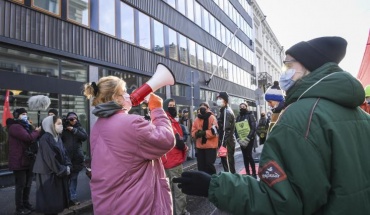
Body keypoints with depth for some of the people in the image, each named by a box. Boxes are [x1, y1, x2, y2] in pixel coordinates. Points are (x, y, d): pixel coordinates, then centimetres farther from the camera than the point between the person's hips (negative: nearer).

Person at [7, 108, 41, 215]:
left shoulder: (25, 126, 19)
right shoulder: (15, 127, -15)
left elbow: (33, 139, 20)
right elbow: (29, 138, -26)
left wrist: (36, 131, 2)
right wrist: (37, 131, -8)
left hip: (27, 160, 10)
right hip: (19, 161, -10)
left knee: (28, 184, 16)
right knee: (20, 185, -1)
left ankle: (26, 204, 29)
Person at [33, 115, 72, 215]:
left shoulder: (58, 137, 9)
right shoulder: (45, 139, -17)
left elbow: (64, 153, 8)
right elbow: (50, 158, -20)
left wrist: (67, 166, -7)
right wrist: (63, 170, -14)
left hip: (59, 173, 8)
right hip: (49, 174, -8)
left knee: (59, 196, 14)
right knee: (50, 199, 3)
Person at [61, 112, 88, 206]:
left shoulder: (79, 128, 9)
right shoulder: (63, 128, 3)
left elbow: (85, 137, -7)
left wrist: (73, 130, -10)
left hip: (76, 158, 2)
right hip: (65, 157, -2)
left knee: (74, 178, 9)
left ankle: (72, 197, 17)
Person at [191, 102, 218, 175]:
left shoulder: (212, 118, -5)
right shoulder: (196, 119, 10)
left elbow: (214, 131, -15)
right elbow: (193, 132, 6)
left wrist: (204, 133, -23)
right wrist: (197, 133, -15)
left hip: (210, 146, -5)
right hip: (200, 146, 5)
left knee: (209, 164, -3)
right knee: (201, 165, 12)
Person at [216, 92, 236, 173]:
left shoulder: (227, 112, -14)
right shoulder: (224, 111, 17)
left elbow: (226, 130, -21)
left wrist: (222, 145, -22)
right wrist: (221, 143, 19)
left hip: (227, 143, -10)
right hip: (227, 142, 10)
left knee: (228, 163, -3)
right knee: (226, 162, 17)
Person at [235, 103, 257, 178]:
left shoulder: (250, 115, -1)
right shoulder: (238, 117, 13)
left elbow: (253, 128, -10)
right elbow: (236, 129, 9)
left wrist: (247, 139, -17)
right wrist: (239, 139, -5)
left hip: (249, 139, -5)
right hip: (241, 140, 5)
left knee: (249, 156, -10)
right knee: (245, 157, 7)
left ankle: (254, 174, 2)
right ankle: (247, 173, 14)